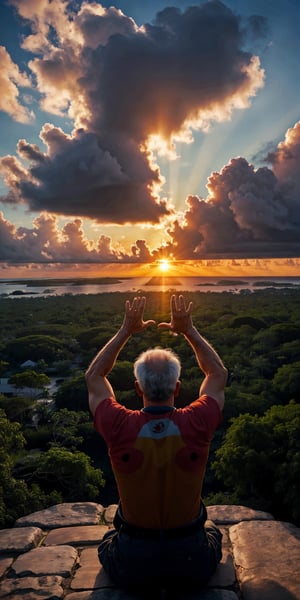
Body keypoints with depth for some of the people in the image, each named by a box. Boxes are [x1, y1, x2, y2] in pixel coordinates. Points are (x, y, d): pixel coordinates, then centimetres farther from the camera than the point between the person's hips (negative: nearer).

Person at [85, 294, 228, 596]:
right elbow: (218, 375, 1)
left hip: (130, 569, 0)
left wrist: (126, 331, -2)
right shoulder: (197, 424, -21)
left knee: (109, 540, 34)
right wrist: (188, 330, 0)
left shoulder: (119, 428, -21)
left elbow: (93, 377, -1)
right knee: (212, 532, 34)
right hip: (192, 564, 1)